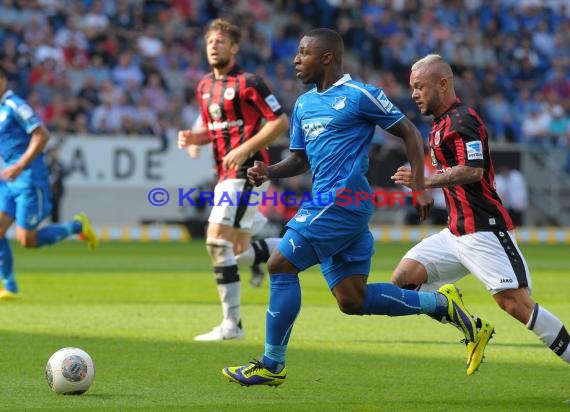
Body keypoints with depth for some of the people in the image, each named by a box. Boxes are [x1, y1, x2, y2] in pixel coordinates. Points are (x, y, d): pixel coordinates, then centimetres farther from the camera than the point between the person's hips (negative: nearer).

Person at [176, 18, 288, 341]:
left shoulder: (248, 83, -11)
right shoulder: (205, 87, 13)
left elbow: (281, 122, -12)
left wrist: (245, 149, -19)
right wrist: (193, 137, 3)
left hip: (246, 171, -9)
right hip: (226, 174, 9)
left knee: (217, 241, -16)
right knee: (240, 249, 9)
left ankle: (232, 324, -14)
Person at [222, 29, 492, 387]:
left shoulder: (360, 95, -6)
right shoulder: (304, 104, 18)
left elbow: (409, 133, -2)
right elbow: (299, 160, 24)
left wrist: (420, 188, -7)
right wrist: (268, 172, 3)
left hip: (342, 199, -9)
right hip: (327, 203, 9)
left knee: (281, 265, -11)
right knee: (352, 300, 5)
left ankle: (272, 365, -3)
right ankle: (443, 303, 12)